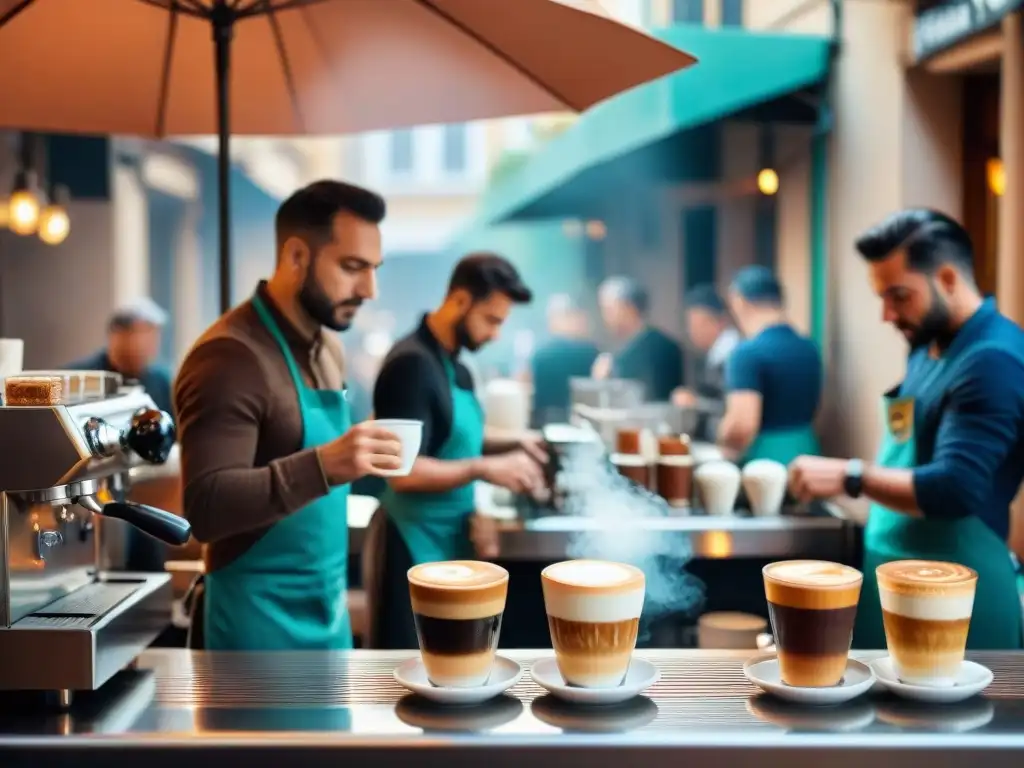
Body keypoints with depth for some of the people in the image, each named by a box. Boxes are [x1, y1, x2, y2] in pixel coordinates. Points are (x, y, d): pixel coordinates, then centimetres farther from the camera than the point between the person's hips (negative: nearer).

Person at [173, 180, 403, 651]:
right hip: (264, 619, -8)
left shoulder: (326, 347, 8)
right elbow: (205, 508, -24)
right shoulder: (230, 357, -18)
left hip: (329, 610, 8)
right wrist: (323, 466, -34)